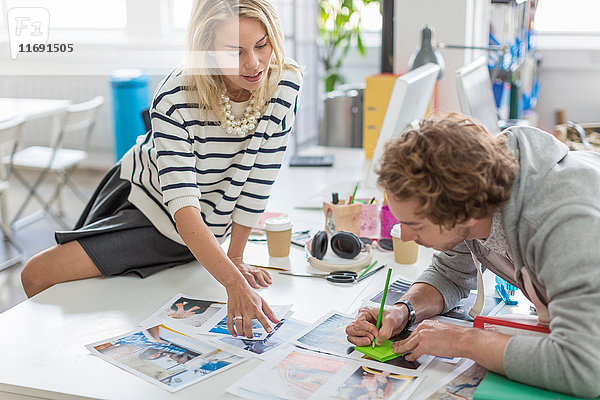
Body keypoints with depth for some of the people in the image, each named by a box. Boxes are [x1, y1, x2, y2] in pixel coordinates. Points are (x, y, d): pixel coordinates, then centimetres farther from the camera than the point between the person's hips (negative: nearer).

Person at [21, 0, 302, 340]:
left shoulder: (286, 83, -27)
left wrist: (235, 256, -12)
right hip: (137, 181, 2)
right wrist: (234, 281, -50)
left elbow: (260, 178, -17)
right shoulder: (175, 98, -32)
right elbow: (182, 203, -39)